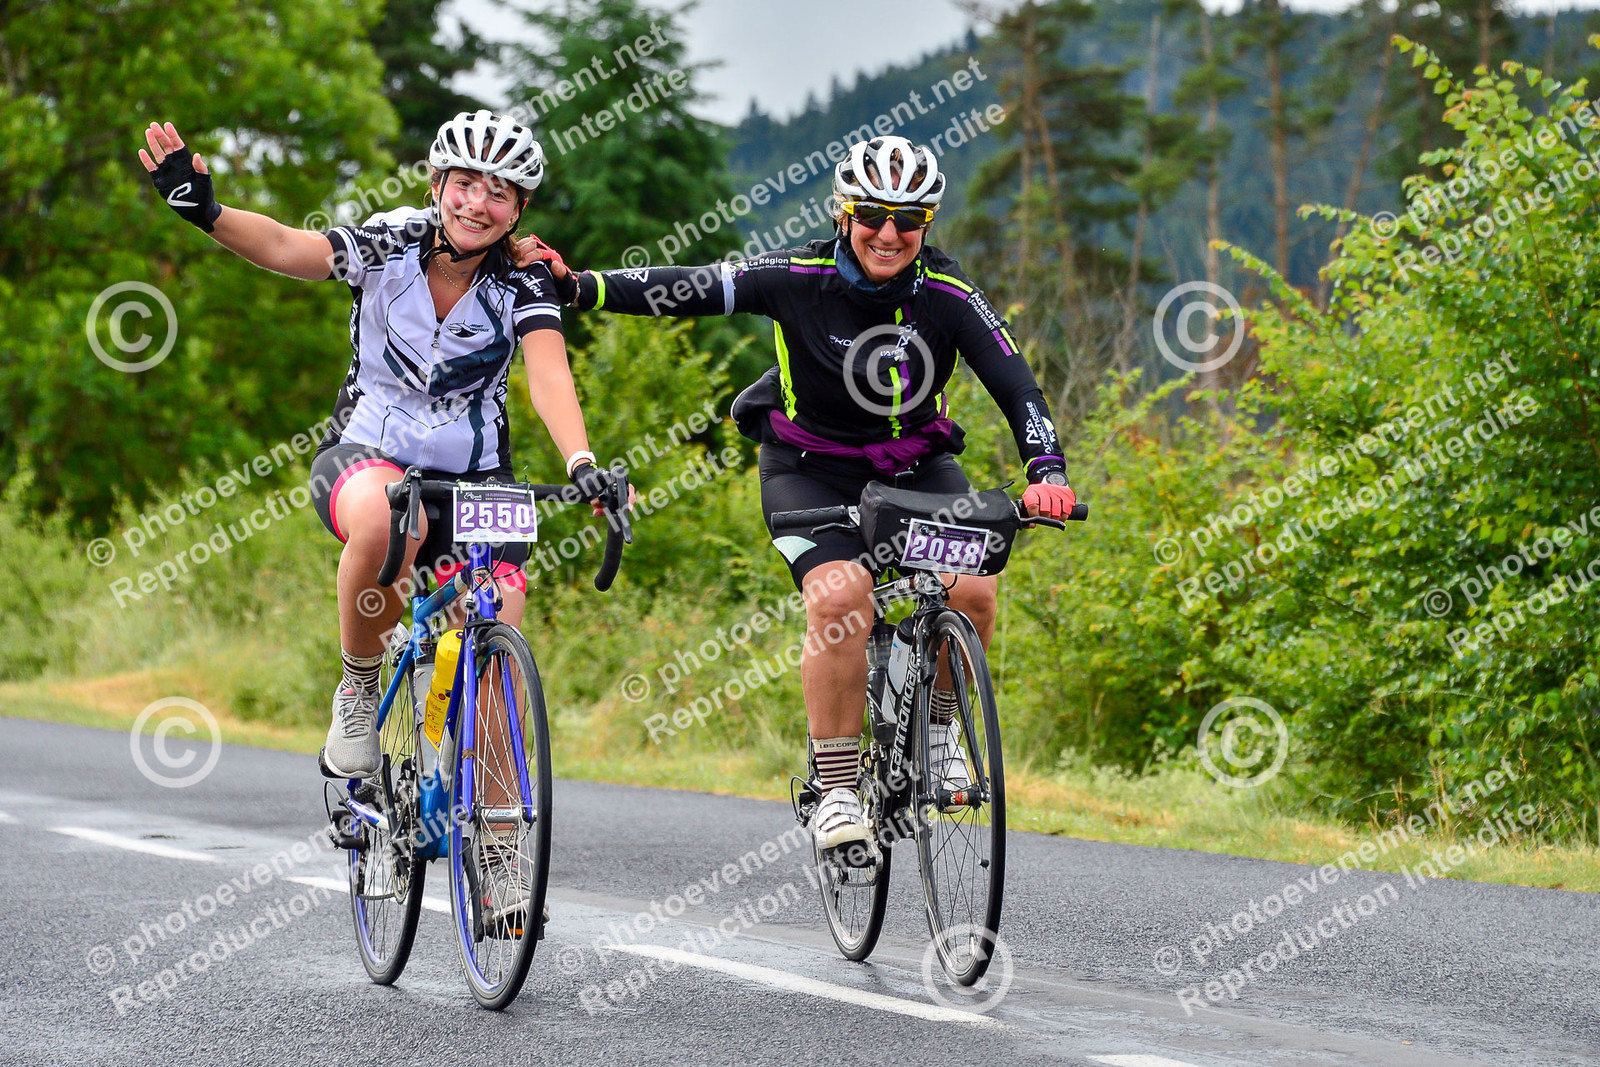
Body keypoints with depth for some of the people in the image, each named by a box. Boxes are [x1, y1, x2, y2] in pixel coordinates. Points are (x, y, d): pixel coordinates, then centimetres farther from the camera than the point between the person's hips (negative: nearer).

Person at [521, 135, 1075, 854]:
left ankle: (938, 721, 7)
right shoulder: (799, 279, -18)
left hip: (915, 465, 2)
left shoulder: (949, 298, -15)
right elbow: (683, 290, -19)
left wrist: (1046, 472, -35)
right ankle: (835, 789, -18)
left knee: (970, 587, -23)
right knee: (840, 593, -29)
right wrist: (576, 285, -29)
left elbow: (1015, 386, -19)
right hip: (810, 468, -2)